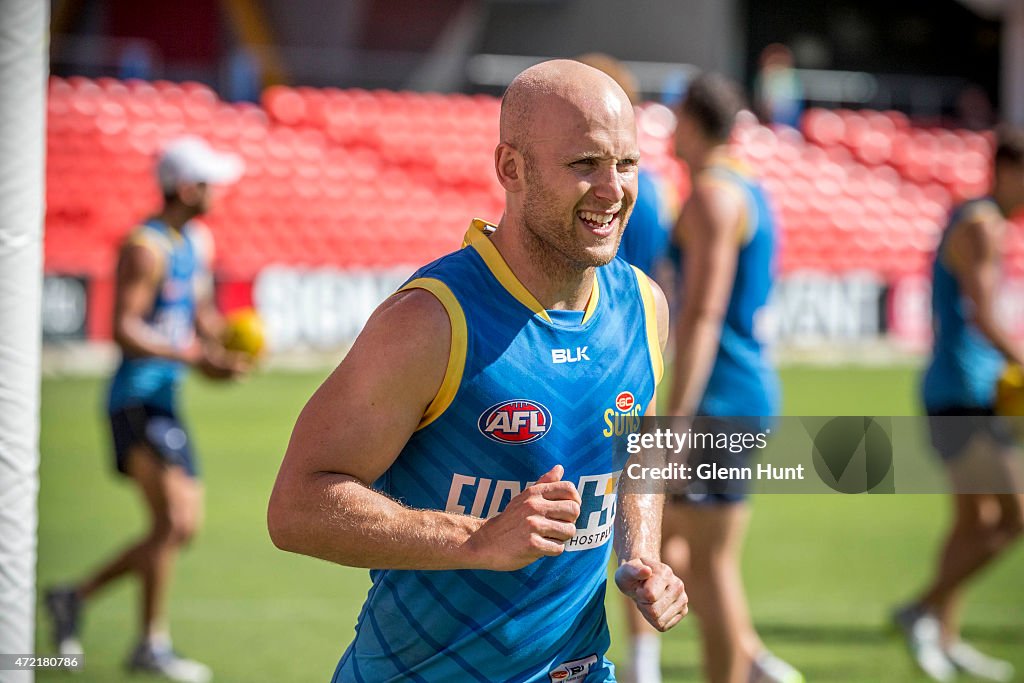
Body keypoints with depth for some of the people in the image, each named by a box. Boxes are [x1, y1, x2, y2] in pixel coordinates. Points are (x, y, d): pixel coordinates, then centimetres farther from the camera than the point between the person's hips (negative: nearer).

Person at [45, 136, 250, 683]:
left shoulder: (198, 243, 15)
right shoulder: (146, 248, -15)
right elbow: (123, 330, -23)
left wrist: (222, 347, 4)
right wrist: (195, 358, -28)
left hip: (165, 401, 10)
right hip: (138, 400, -10)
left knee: (183, 528, 9)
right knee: (172, 522, -19)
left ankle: (75, 596, 18)